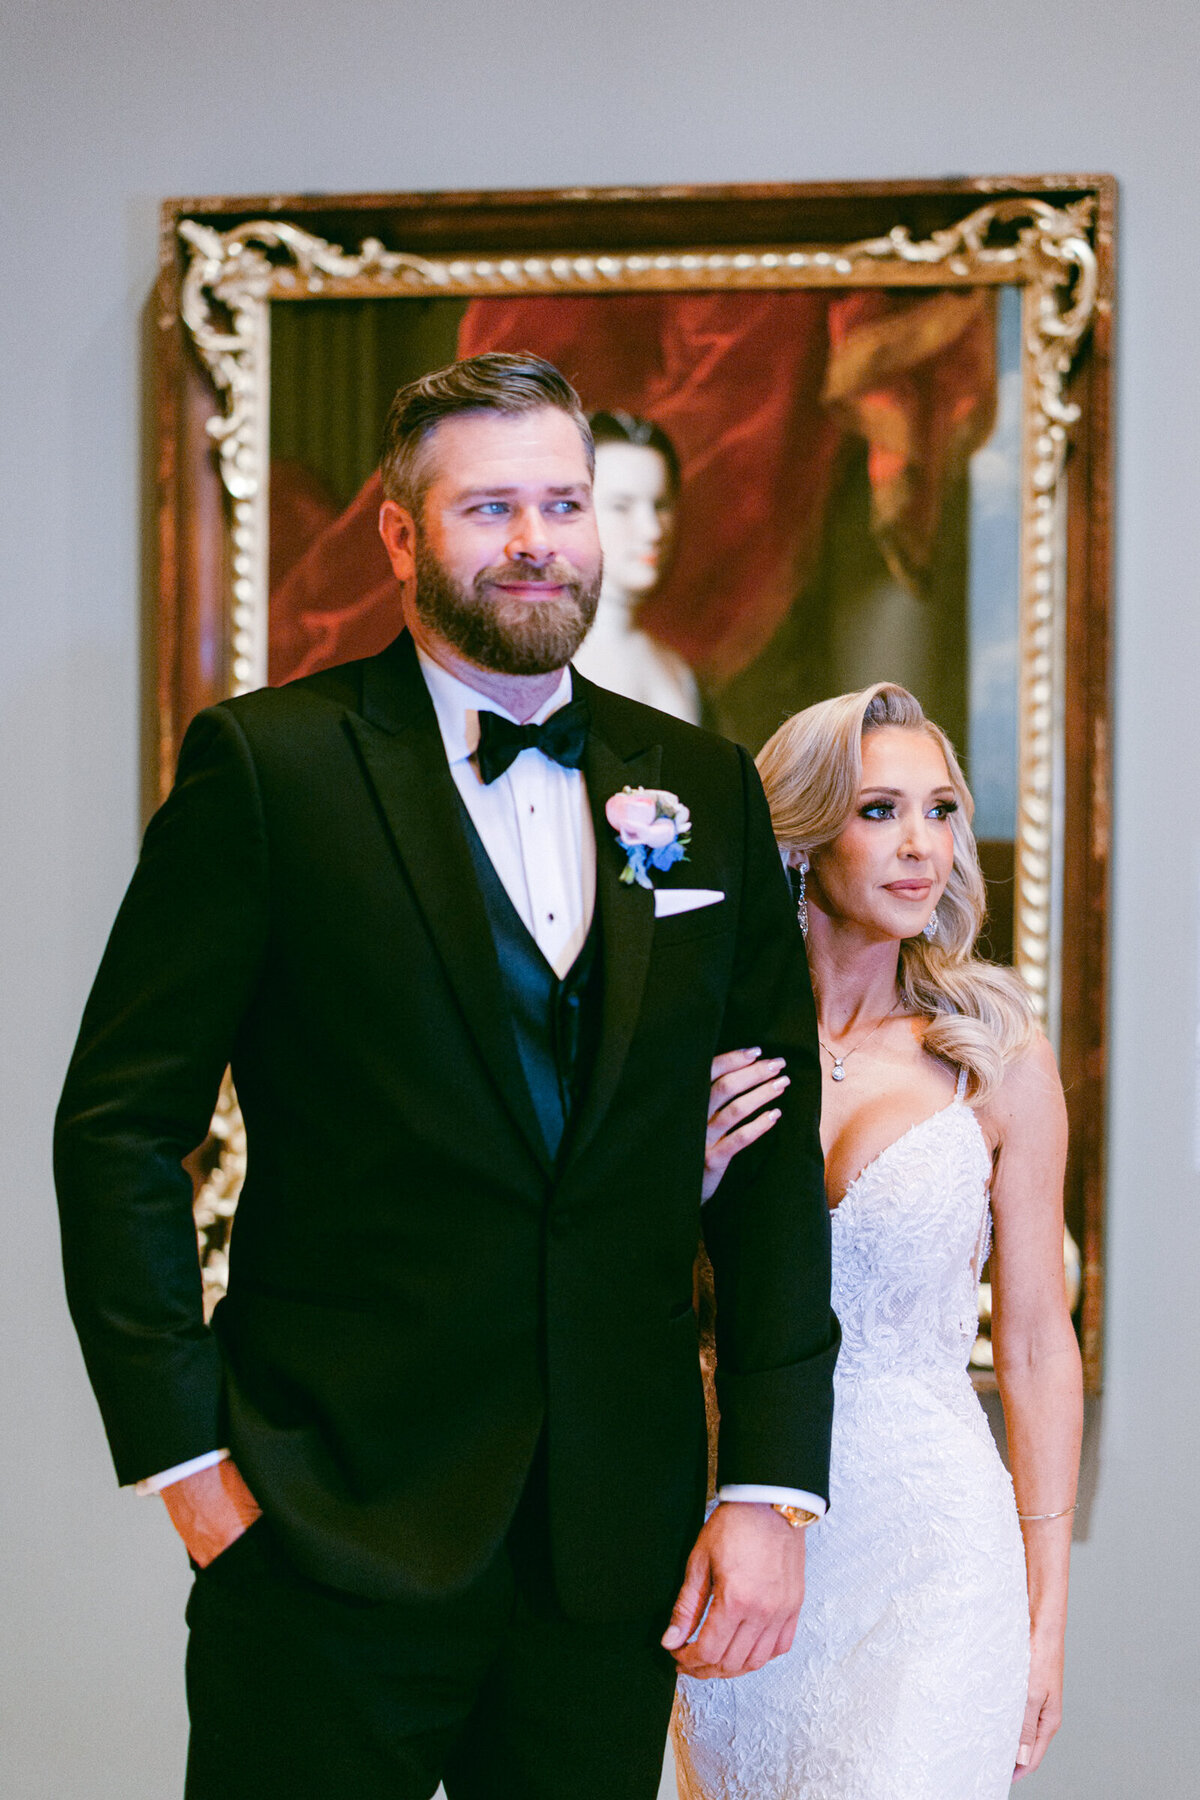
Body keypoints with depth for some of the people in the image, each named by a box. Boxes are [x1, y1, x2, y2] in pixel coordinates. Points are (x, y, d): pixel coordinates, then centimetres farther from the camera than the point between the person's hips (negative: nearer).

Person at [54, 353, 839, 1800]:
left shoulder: (708, 793, 8)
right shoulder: (268, 765, -4)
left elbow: (773, 1153, 7)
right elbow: (118, 1125, -5)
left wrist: (769, 1488, 1)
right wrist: (186, 1458, -9)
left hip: (617, 1556, 4)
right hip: (332, 1523, -3)